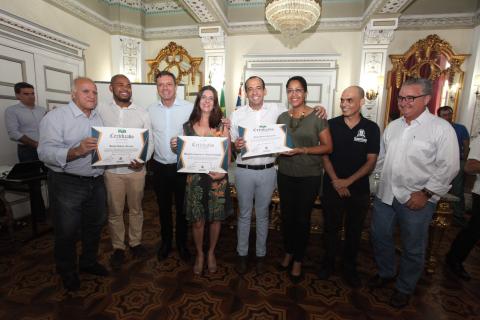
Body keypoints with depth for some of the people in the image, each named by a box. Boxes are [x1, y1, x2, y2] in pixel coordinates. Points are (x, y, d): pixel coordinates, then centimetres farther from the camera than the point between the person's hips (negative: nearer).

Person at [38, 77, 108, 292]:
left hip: (96, 182, 6)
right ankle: (67, 272, 34)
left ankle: (89, 262, 42)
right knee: (67, 231, 10)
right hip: (67, 184, -6)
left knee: (95, 225, 19)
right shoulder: (56, 116, -11)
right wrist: (76, 151, -35)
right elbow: (45, 153, -20)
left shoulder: (98, 118, 10)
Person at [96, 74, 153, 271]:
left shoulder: (142, 113, 2)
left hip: (136, 169, 1)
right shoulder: (101, 110, 2)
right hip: (112, 169, 0)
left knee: (136, 209, 14)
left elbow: (150, 141, 0)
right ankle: (118, 248, 29)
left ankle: (135, 242, 33)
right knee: (115, 212, 11)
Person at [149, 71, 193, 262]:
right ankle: (166, 241, 36)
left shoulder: (190, 108, -7)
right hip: (159, 167, 3)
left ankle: (182, 243, 31)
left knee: (182, 207, 11)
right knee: (163, 207, 16)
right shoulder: (151, 110, 4)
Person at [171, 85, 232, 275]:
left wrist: (222, 171, -19)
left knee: (215, 218, 12)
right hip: (195, 178, 1)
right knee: (197, 221, 9)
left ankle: (211, 253, 38)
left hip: (217, 178, 0)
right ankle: (199, 254, 35)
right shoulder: (188, 126, 4)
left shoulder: (222, 126, 1)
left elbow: (228, 154, -2)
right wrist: (176, 147, -11)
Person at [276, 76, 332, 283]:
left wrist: (302, 150, -19)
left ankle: (298, 261, 27)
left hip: (309, 176, -3)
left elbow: (328, 147, -7)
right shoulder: (282, 117, 7)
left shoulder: (317, 117, -6)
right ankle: (288, 252, 36)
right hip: (285, 175, 4)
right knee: (286, 215, 13)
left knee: (302, 218, 7)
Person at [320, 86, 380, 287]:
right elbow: (325, 155, -3)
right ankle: (328, 262, 32)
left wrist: (348, 181, -14)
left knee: (354, 230, 14)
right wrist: (336, 181, -11)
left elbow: (371, 161, -4)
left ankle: (349, 267, 34)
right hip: (332, 186, 0)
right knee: (330, 227, 12)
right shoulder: (331, 125, -2)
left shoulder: (371, 128, -2)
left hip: (359, 189, 1)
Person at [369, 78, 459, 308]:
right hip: (385, 194, 5)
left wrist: (425, 194, -15)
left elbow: (448, 167, -11)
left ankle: (404, 288, 34)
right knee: (379, 236, 17)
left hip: (416, 200, -5)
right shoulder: (393, 126, 8)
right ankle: (385, 273, 42)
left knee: (412, 248, 12)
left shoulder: (441, 129, -9)